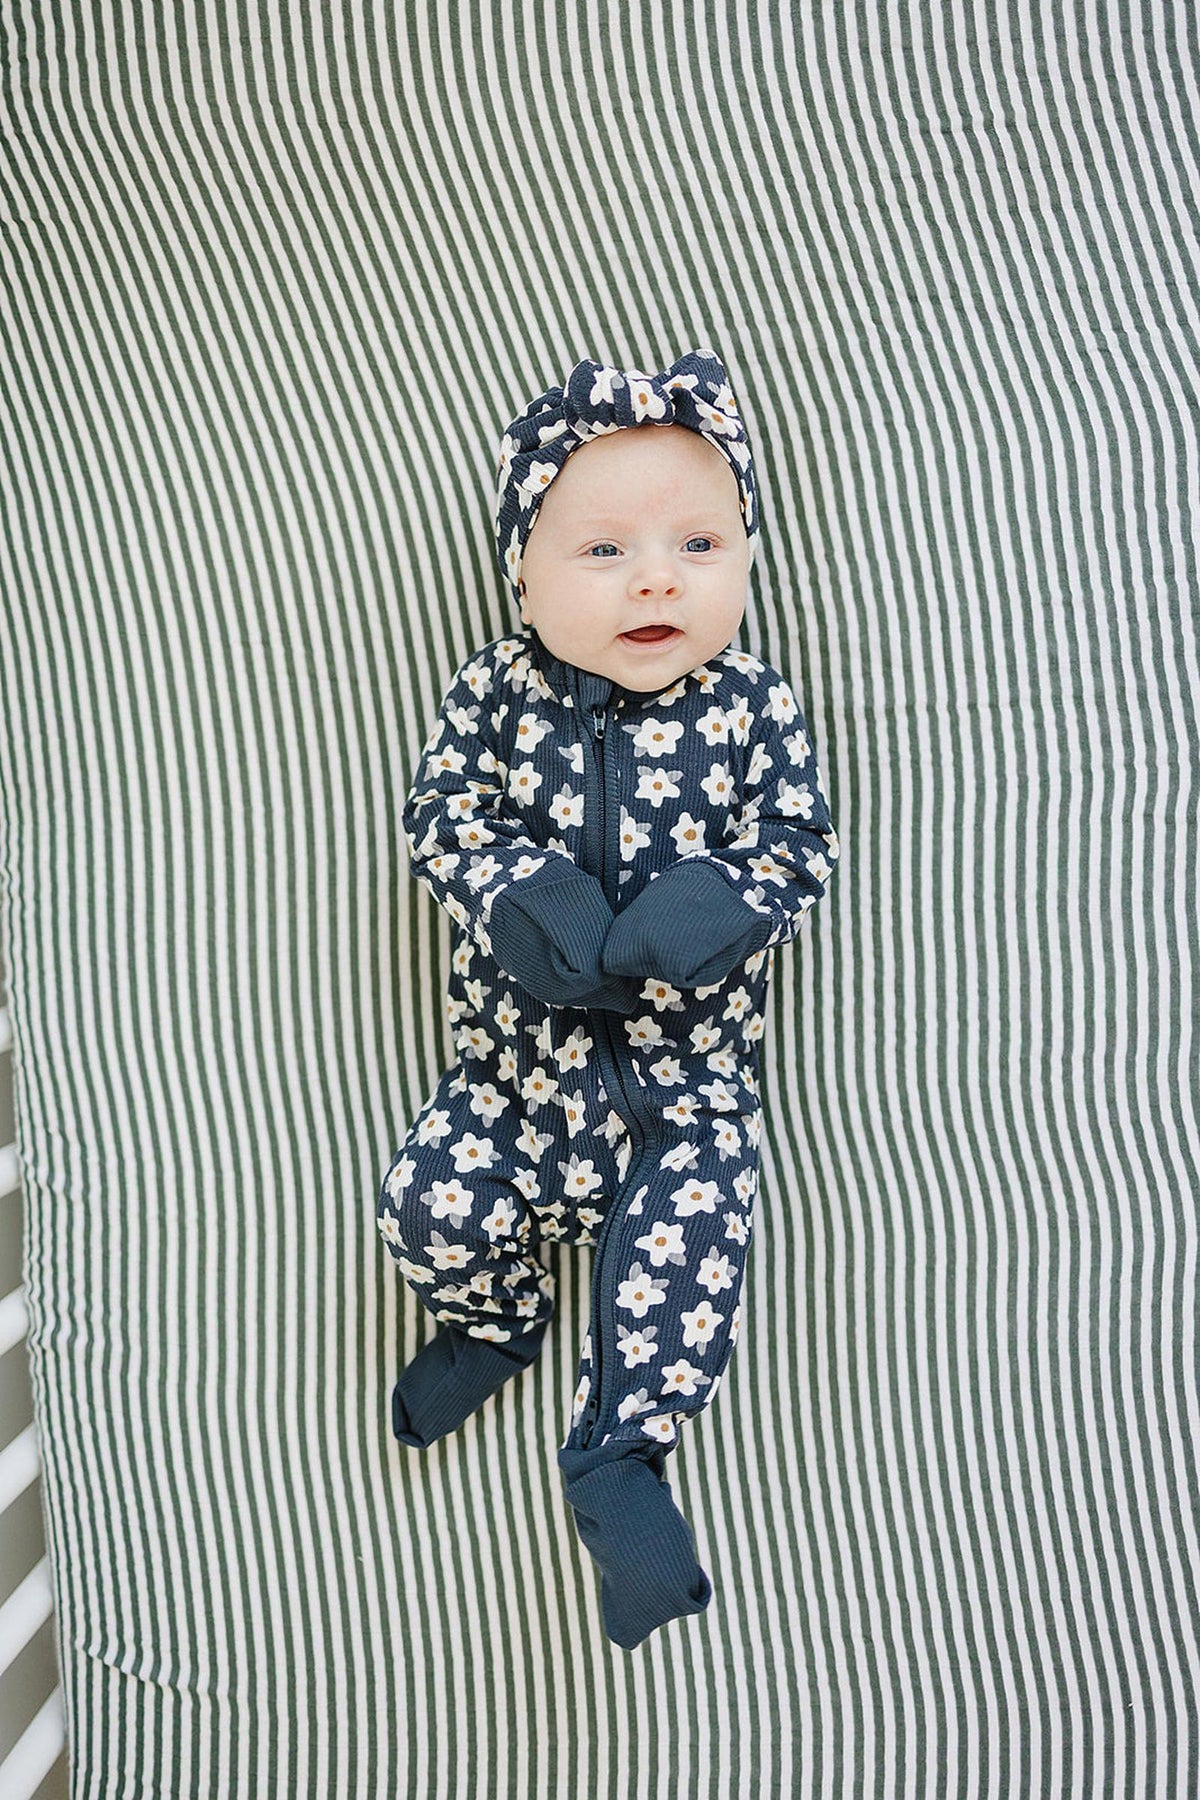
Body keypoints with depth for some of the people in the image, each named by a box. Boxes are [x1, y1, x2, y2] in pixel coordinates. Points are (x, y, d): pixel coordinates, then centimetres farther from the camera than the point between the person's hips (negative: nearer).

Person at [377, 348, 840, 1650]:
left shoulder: (752, 710, -6)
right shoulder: (497, 691, -5)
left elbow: (798, 841, -4)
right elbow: (442, 811, -2)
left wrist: (718, 904, -25)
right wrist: (512, 889, -22)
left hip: (689, 1069, -1)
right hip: (517, 1052, 2)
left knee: (685, 1247, -13)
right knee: (435, 1198, -6)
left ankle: (620, 1455, 10)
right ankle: (496, 1322, 30)